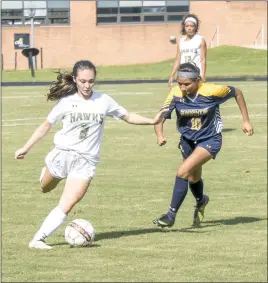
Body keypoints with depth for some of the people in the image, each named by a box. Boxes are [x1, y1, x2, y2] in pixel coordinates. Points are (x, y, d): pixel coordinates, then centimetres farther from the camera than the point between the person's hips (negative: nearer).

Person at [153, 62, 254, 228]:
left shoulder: (211, 91, -25)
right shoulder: (176, 94, -19)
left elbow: (237, 92, -8)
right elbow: (161, 117, -20)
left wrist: (246, 121, -4)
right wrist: (160, 135, -42)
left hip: (209, 140, -5)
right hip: (188, 140, 5)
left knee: (183, 172, -23)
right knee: (193, 178, 24)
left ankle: (171, 215, -15)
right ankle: (201, 201, 58)